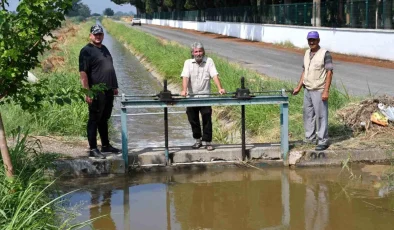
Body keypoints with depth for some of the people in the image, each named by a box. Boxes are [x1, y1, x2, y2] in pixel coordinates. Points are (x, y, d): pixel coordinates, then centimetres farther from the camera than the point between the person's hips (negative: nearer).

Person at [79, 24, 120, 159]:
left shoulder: (104, 49, 16)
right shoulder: (87, 51, -10)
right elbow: (83, 73, -16)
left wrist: (114, 86, 21)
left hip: (108, 91, 8)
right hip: (96, 93, -8)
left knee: (104, 120, 17)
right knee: (94, 120, -3)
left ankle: (106, 145, 27)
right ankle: (93, 149, 1)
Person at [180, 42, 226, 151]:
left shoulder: (209, 61, 2)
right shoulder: (188, 62, 3)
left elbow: (215, 75, -9)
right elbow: (185, 77, -11)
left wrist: (220, 88, -24)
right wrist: (184, 90, -27)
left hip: (205, 96, -1)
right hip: (192, 97, 2)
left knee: (207, 120, -2)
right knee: (193, 120, 10)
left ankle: (208, 142, 5)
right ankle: (198, 140, 25)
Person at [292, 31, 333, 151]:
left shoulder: (325, 54, -12)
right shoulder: (307, 53, 10)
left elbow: (329, 72, -14)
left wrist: (326, 91, -18)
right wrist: (299, 87, 14)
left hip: (319, 91, -7)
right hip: (307, 90, 7)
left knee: (321, 116, -2)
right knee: (308, 115, 14)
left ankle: (323, 141, 5)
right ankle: (310, 138, 25)